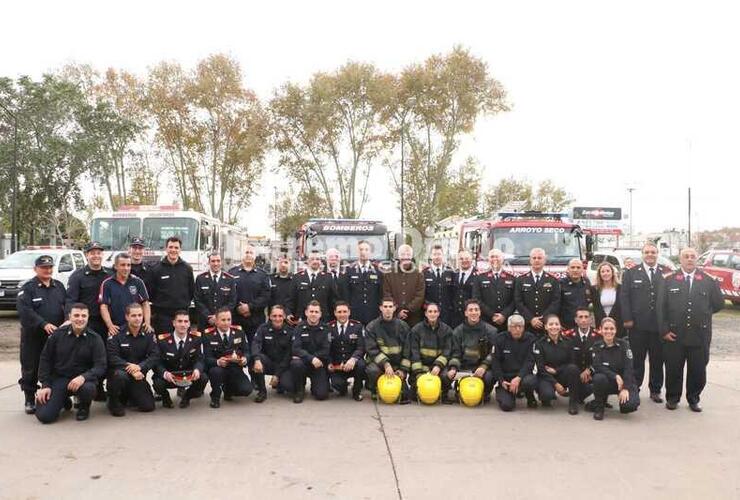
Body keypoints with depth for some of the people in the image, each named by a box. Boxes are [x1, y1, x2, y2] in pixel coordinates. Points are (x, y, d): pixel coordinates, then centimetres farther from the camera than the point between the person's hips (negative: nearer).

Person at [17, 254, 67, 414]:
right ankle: (30, 400, 14)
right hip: (33, 336, -3)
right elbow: (24, 310, -14)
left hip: (56, 335, 4)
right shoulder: (28, 287, -2)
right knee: (31, 369, 2)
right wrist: (44, 324, -23)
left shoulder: (59, 286, 13)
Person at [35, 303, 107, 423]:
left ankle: (84, 406, 2)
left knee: (87, 389, -37)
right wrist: (45, 385, -1)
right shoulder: (57, 334, 0)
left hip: (82, 379, -1)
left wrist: (84, 377, -29)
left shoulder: (95, 339, -4)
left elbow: (100, 366, -10)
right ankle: (63, 400, 21)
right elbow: (45, 359, 7)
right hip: (58, 378, 1)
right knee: (44, 416, -16)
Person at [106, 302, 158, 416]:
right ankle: (113, 401, -8)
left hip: (139, 374, 3)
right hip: (119, 370, -3)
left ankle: (128, 396, 27)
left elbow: (155, 356, -8)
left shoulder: (148, 334, -1)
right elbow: (112, 358, -18)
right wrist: (130, 368, -28)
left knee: (148, 406, -5)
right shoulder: (117, 334, -10)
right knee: (120, 375, -39)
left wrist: (140, 367, -26)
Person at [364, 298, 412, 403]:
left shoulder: (403, 326, 3)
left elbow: (407, 350, 4)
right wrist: (385, 363, -26)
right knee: (373, 370, -33)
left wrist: (403, 369, -5)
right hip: (378, 362, -1)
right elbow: (372, 350, -13)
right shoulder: (371, 326, -4)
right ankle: (374, 390, -2)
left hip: (397, 363, 1)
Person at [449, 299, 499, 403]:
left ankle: (485, 394, 4)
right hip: (464, 366, 2)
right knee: (447, 375, -23)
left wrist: (484, 366, -19)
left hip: (483, 366, -2)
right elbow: (455, 353, 5)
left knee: (488, 377, -34)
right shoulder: (458, 331, 8)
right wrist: (453, 368, -12)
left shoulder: (490, 330, 0)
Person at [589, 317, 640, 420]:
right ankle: (599, 407, -8)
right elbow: (598, 367, -16)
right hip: (608, 381, 1)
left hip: (625, 380, -1)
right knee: (599, 378, -34)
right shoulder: (596, 346, -4)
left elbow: (628, 367, -14)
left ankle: (623, 397, 12)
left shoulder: (623, 344, -6)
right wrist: (615, 376, -29)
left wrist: (625, 388, -24)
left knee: (630, 405, -28)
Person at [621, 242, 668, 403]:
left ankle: (655, 390, 22)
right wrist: (627, 319, -6)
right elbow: (624, 297, 1)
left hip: (659, 325, 1)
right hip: (637, 325, -1)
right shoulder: (631, 273, 5)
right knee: (637, 359, 6)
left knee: (657, 360, 9)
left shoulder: (667, 273, 5)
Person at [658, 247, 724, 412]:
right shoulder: (669, 280, 2)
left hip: (699, 335, 1)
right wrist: (664, 330, -6)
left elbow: (719, 304, 12)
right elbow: (661, 307, 0)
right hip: (674, 335, -1)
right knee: (673, 369, 7)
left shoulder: (708, 281, 5)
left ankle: (693, 399, 25)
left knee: (698, 370, 8)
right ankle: (672, 398, 22)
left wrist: (701, 313, 10)